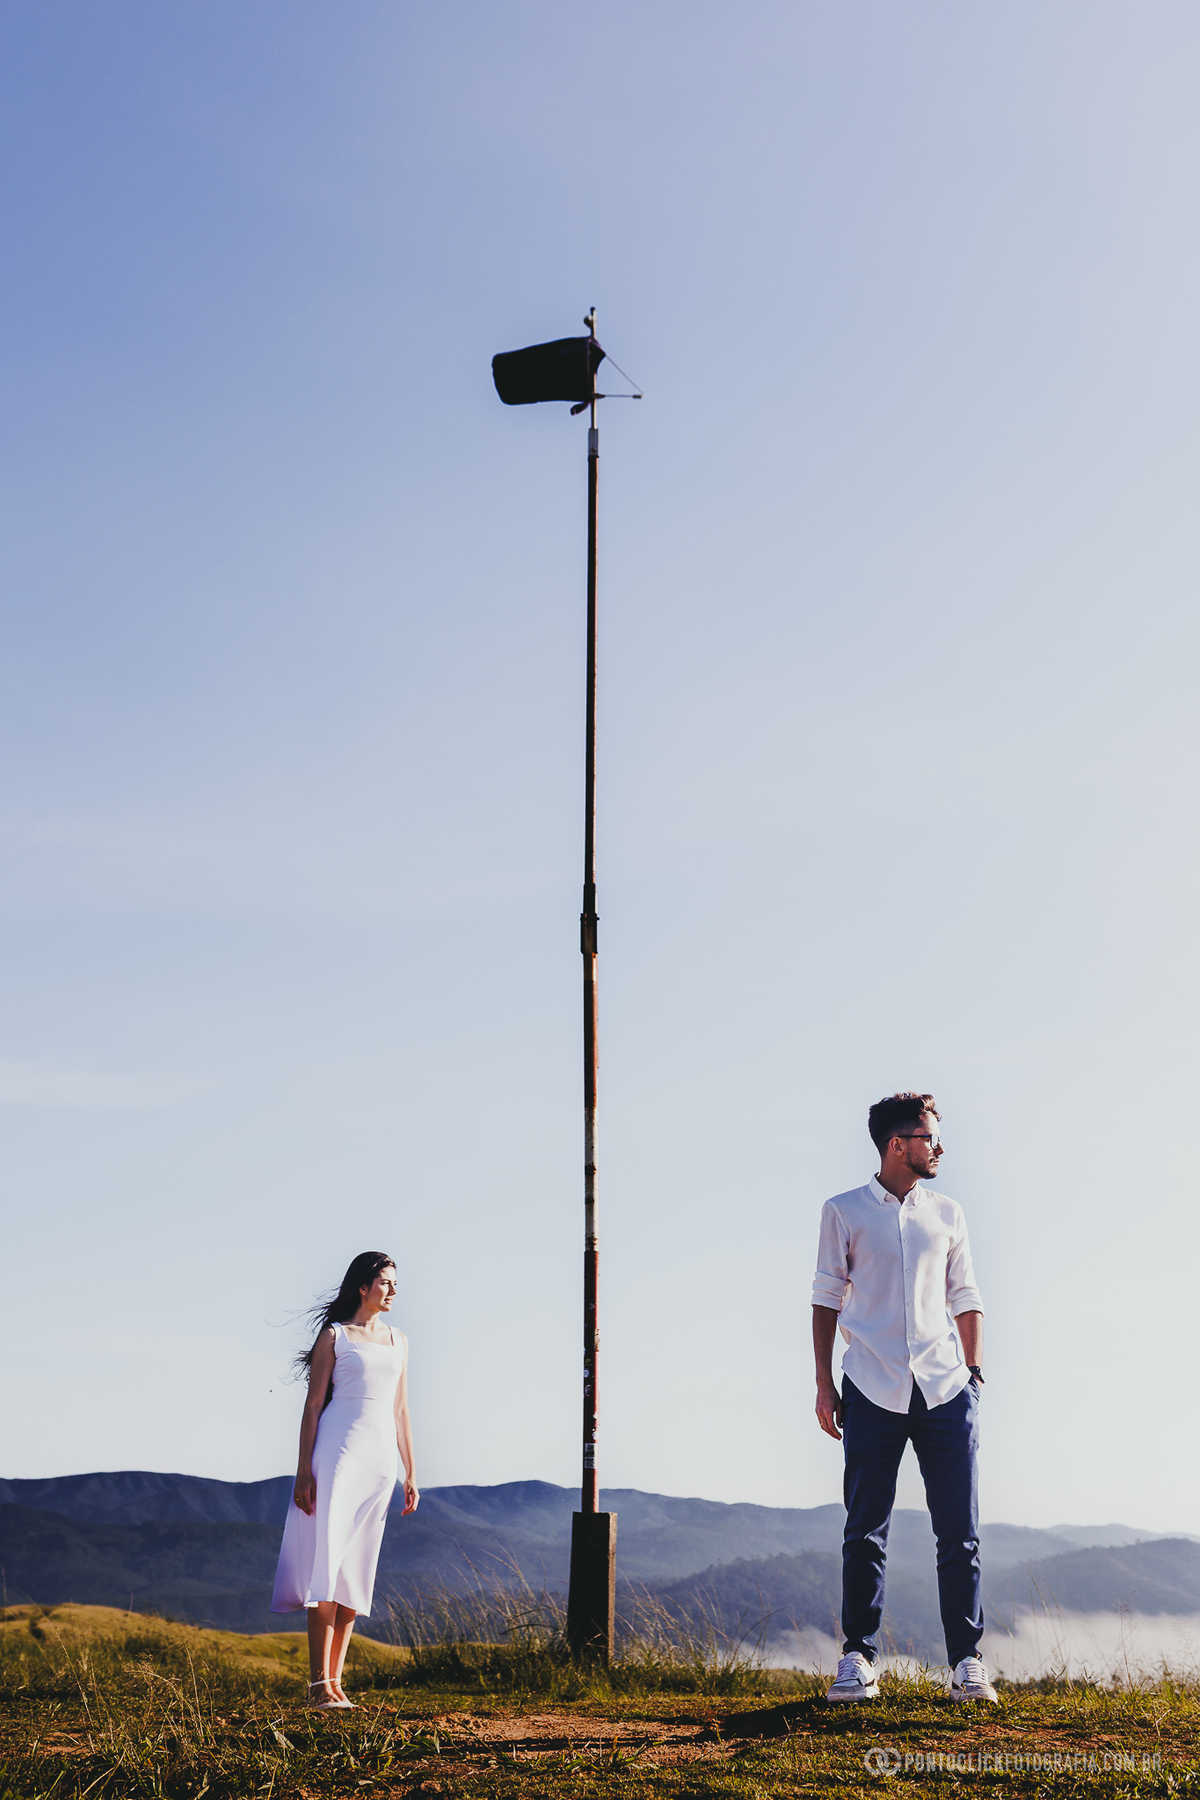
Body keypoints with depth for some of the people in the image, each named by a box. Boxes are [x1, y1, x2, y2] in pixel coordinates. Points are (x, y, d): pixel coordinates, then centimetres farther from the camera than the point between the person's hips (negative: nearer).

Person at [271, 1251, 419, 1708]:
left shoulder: (398, 1340, 17)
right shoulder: (334, 1336, 1)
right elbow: (313, 1404, -2)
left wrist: (411, 1473, 14)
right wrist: (304, 1470, -9)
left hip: (381, 1456, 5)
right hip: (338, 1448, -5)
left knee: (356, 1568, 5)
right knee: (328, 1561, -11)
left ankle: (335, 1679, 8)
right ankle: (320, 1683, -11)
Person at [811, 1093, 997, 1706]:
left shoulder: (947, 1214, 14)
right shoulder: (844, 1212, 6)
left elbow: (965, 1300, 17)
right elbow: (826, 1299, 6)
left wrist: (973, 1372, 8)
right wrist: (824, 1385, 1)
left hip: (946, 1390, 2)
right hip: (873, 1391, -2)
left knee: (960, 1532, 0)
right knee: (865, 1533, 2)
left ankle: (967, 1663, 7)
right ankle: (857, 1658, 10)